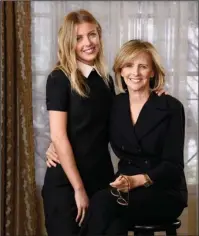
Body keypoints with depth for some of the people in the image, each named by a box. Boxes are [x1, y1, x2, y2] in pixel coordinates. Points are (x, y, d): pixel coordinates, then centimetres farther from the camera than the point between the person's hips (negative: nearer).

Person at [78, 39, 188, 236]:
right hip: (126, 188, 4)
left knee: (101, 202, -32)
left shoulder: (171, 107, -6)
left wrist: (136, 181, -27)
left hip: (164, 192, -3)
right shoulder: (114, 105, 6)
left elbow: (173, 165, -11)